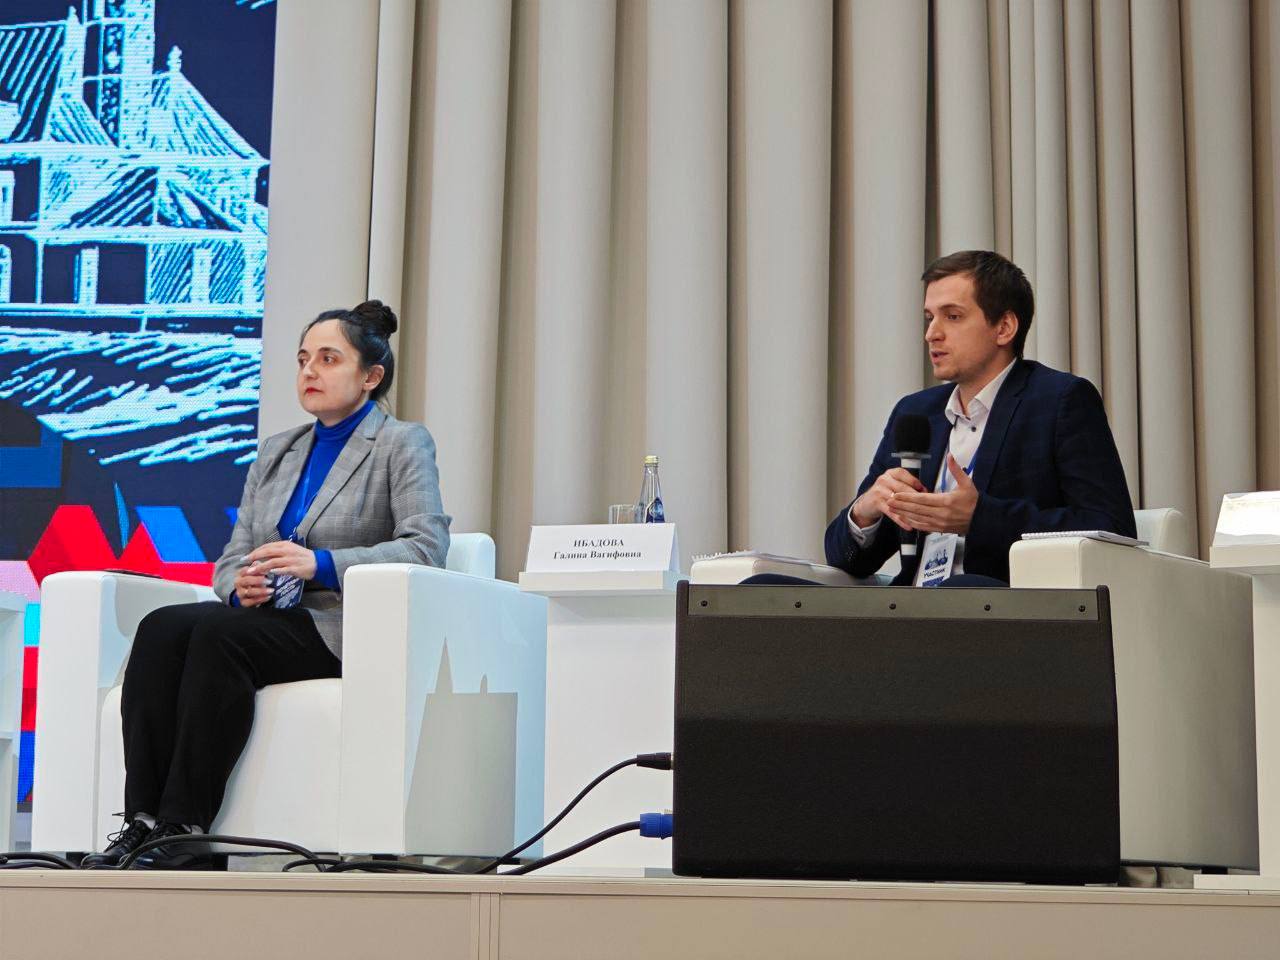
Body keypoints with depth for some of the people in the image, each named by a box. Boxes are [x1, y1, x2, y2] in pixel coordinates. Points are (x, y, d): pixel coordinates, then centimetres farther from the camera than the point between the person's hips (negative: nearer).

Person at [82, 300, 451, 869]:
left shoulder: (403, 444, 6)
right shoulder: (275, 452, 24)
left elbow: (426, 547, -9)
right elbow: (232, 556, 20)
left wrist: (320, 564, -20)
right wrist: (241, 585, -6)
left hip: (340, 628, -6)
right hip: (269, 618, 6)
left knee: (220, 633, -32)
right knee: (161, 628, -25)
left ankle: (182, 828, -32)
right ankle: (144, 822, -30)